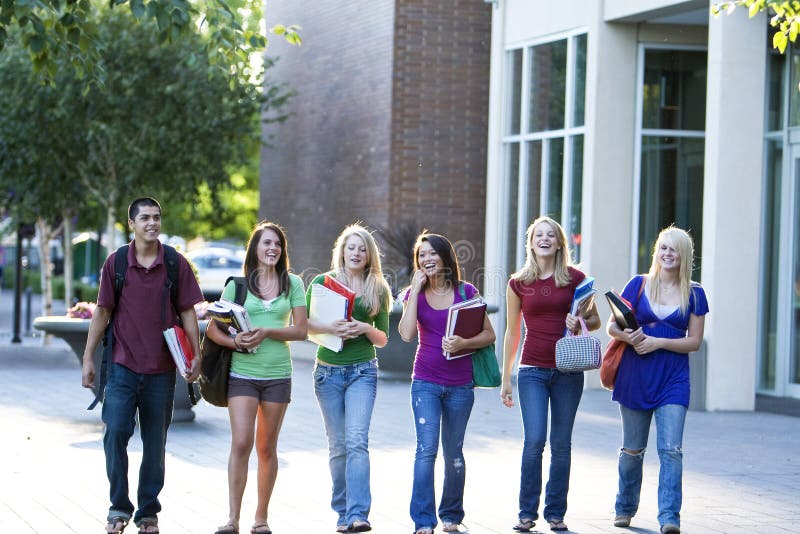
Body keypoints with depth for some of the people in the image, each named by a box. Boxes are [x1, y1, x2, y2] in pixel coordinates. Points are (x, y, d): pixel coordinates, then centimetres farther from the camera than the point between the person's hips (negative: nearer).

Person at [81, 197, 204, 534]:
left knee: (155, 443, 6)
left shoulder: (176, 264, 2)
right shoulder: (115, 262, 1)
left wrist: (196, 354, -3)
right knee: (115, 432, -13)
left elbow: (187, 312, 5)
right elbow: (102, 312, 6)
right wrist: (88, 358, 5)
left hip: (161, 370, 1)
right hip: (123, 366, -1)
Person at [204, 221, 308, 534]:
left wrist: (267, 332, -14)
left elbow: (301, 330, 0)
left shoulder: (292, 283, 5)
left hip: (278, 375, 2)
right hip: (242, 373, -1)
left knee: (266, 448, 8)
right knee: (241, 443, -12)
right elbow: (213, 329, 2)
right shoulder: (237, 284, 3)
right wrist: (235, 342, -17)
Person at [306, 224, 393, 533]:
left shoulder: (378, 290, 8)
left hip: (363, 371, -1)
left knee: (357, 441, -15)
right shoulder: (323, 282, 5)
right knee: (337, 445, 5)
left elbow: (383, 339, 11)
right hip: (328, 371, 1)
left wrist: (367, 329, -10)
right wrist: (331, 327, -18)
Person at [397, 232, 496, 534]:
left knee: (454, 453, 9)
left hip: (459, 384, 0)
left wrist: (462, 343, -17)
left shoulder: (466, 292, 1)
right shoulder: (414, 294, 3)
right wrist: (416, 290, -11)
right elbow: (407, 334, -12)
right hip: (426, 382, 0)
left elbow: (489, 335, 2)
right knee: (426, 448, -13)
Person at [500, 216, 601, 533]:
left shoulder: (575, 278, 3)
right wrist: (505, 379, 12)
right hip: (532, 371, 0)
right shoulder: (518, 284, 5)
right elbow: (512, 333, 12)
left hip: (568, 370, 0)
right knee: (534, 441, -10)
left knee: (561, 444, 3)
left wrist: (580, 323, -12)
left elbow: (595, 320, 12)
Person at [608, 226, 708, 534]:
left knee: (671, 449, -12)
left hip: (673, 380, -1)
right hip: (635, 377, 1)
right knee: (633, 449, 12)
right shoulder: (639, 285, 4)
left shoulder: (694, 294, 4)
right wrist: (629, 336, -18)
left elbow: (694, 341, 1)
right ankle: (625, 509, 29)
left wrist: (658, 342, -13)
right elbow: (612, 326, 4)